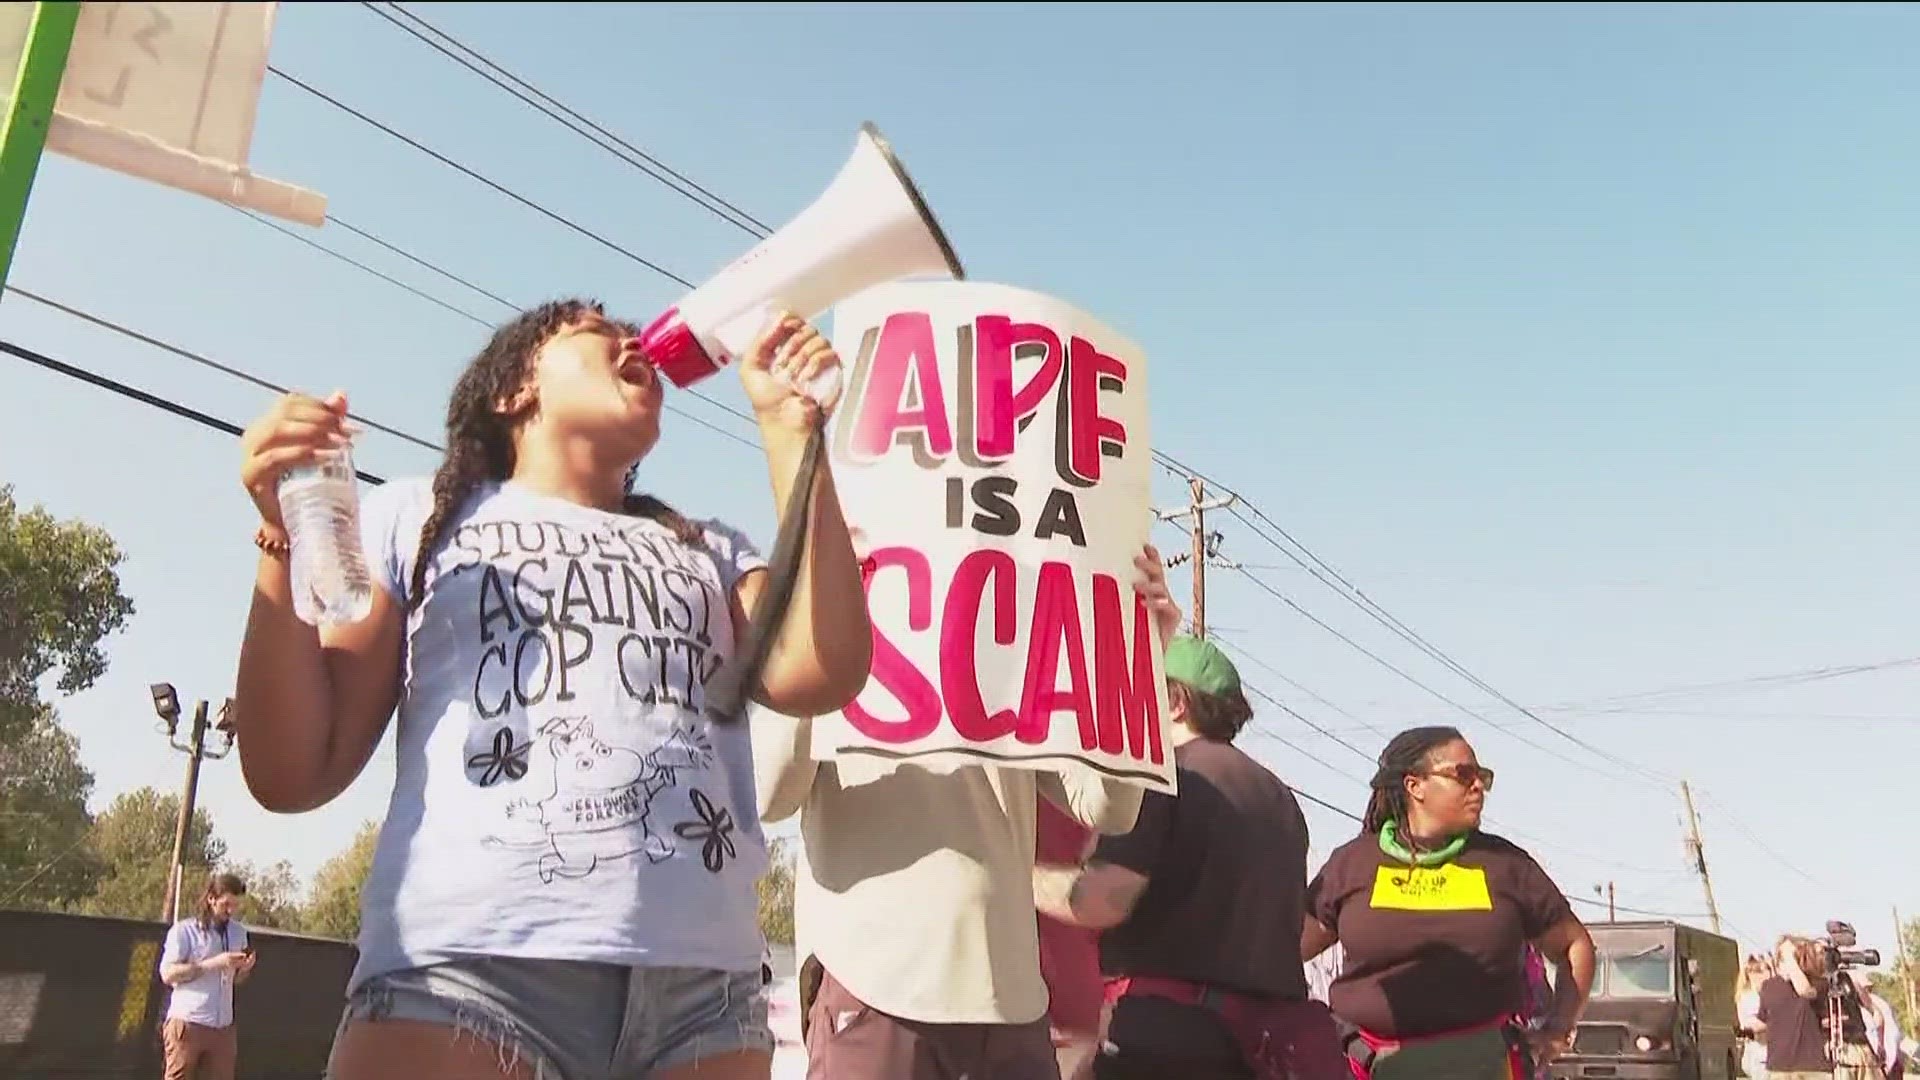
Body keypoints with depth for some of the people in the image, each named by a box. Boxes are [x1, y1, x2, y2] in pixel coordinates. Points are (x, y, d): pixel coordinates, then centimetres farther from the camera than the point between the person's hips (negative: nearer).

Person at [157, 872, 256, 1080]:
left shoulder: (239, 932, 12)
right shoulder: (184, 930, -4)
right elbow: (167, 973, -12)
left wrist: (245, 968, -4)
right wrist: (213, 963, -19)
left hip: (223, 1027, 5)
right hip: (187, 1023, -5)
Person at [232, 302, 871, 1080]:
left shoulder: (710, 551, 21)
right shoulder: (418, 518, 16)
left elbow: (818, 675, 0)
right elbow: (293, 776, 9)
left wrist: (791, 430, 6)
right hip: (469, 964, -2)